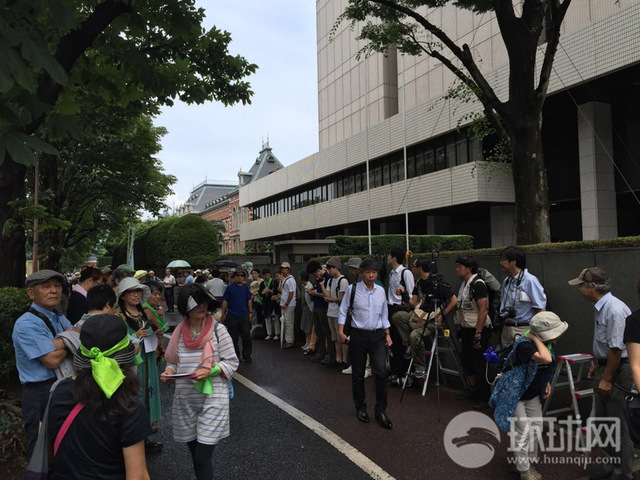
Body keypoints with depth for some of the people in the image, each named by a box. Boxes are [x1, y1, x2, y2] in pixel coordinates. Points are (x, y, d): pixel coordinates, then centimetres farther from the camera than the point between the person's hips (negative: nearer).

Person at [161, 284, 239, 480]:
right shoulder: (179, 332, 0)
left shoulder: (218, 329, -10)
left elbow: (232, 362, -7)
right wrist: (170, 372, -9)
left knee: (202, 458, -3)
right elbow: (172, 361, 12)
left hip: (212, 398, -4)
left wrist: (210, 371, -21)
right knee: (195, 454, 18)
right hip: (185, 399, 4)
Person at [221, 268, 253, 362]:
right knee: (233, 338, 7)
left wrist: (250, 312, 12)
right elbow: (225, 301, -1)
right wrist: (223, 314, -2)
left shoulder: (245, 287, 6)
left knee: (247, 336, -2)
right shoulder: (230, 288, -4)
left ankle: (246, 356, 10)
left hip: (244, 316, 2)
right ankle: (235, 356, 21)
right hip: (232, 316, -2)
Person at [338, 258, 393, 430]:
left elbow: (384, 315, 13)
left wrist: (387, 335, 9)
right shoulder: (352, 289, -7)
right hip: (358, 335, -2)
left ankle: (381, 411, 7)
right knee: (358, 374, 9)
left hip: (377, 335, 2)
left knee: (381, 372, -8)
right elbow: (343, 311, -2)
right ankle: (360, 408, 28)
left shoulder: (381, 290, 5)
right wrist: (341, 331, -10)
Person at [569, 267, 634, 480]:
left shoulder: (614, 310, -23)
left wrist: (607, 379, -19)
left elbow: (616, 348, -24)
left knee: (619, 426, 3)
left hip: (617, 371, -10)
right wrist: (598, 367, 20)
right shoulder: (600, 307, 7)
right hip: (605, 367, 10)